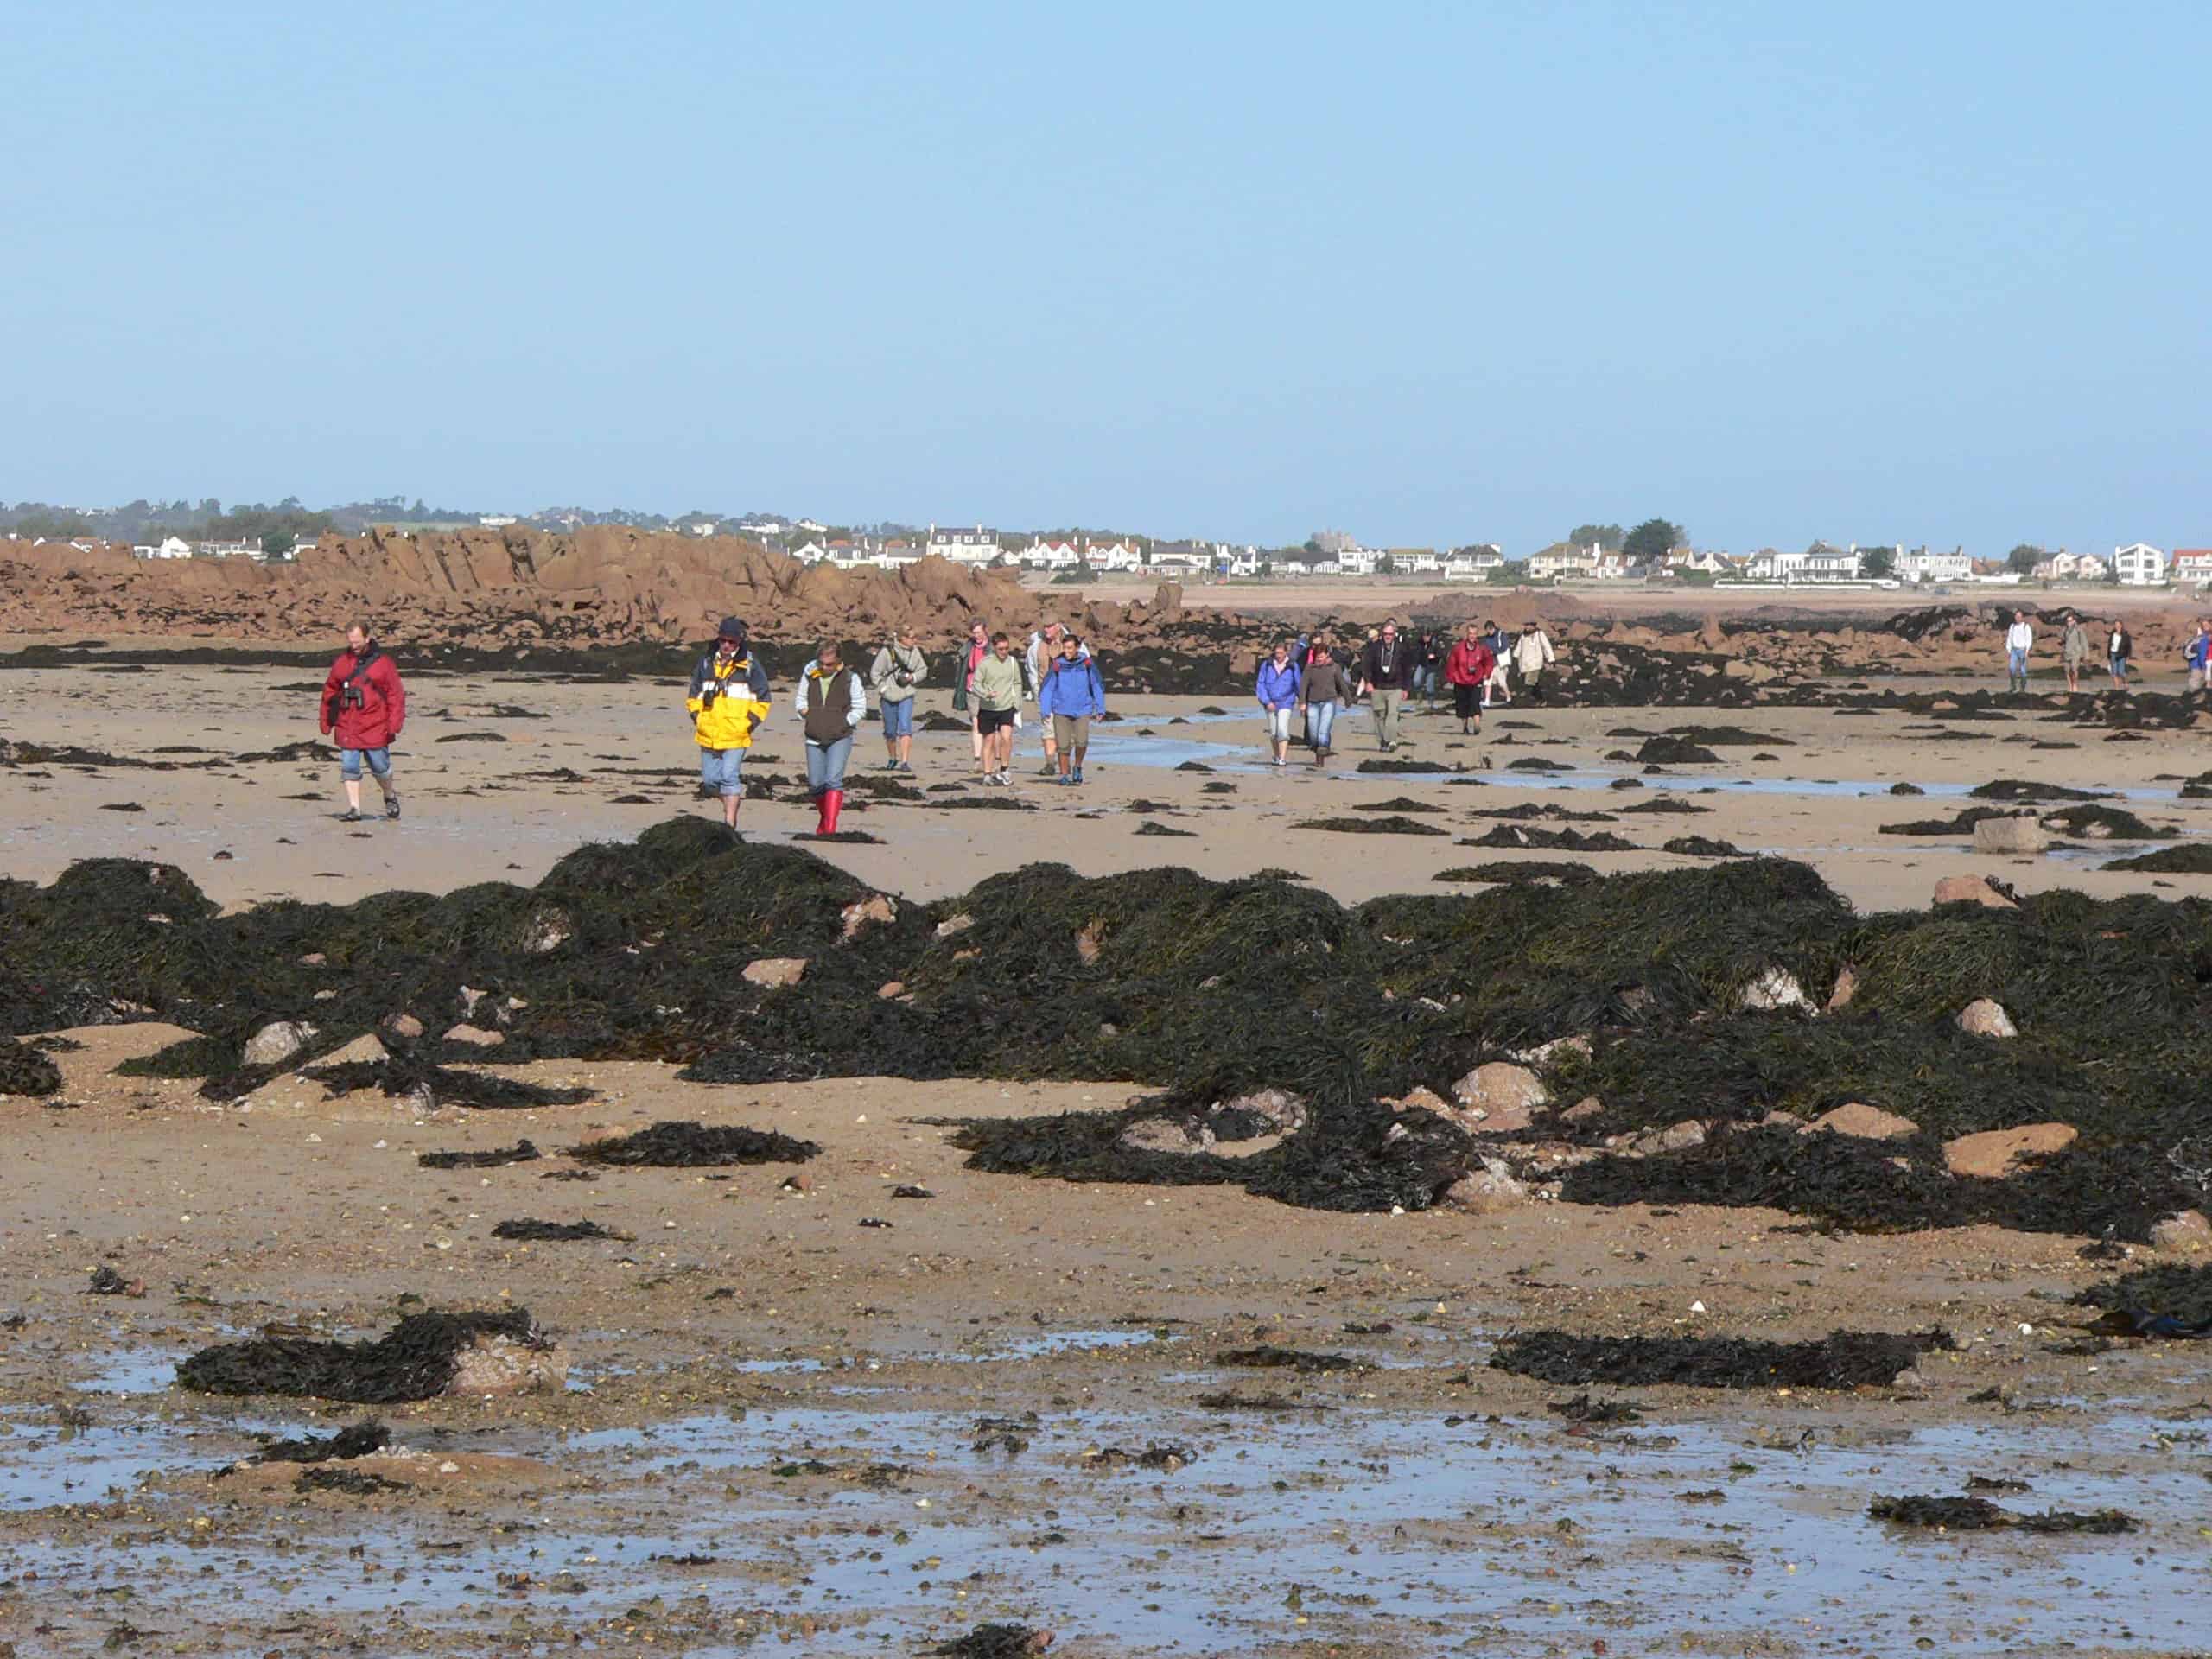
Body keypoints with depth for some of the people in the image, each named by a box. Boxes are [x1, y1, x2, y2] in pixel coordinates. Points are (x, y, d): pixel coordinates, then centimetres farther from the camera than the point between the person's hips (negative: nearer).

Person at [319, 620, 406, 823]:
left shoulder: (383, 663, -3)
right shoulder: (341, 663, 6)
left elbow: (396, 694, -3)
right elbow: (329, 692, 13)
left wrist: (394, 723, -12)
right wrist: (326, 722, 11)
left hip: (375, 727, -3)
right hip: (347, 727, 3)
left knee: (379, 767, 5)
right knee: (349, 768, -2)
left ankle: (390, 796, 31)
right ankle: (354, 808, 3)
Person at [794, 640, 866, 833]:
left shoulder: (850, 679, -3)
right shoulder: (809, 676, 6)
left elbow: (860, 708, 3)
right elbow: (800, 699, 21)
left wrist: (843, 722, -6)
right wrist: (804, 713, 3)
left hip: (840, 739, -4)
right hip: (814, 739, 4)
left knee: (833, 781, -18)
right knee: (815, 784, 6)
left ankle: (830, 826, -21)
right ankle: (825, 815, 32)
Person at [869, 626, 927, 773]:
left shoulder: (915, 652, 1)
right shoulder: (887, 652, -9)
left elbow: (923, 671, 12)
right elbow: (875, 673, -4)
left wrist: (913, 677, -7)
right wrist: (883, 688, -10)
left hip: (906, 696, 1)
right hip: (889, 697, -1)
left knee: (905, 729, -13)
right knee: (890, 731, 11)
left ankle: (905, 762, -13)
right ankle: (892, 759, 32)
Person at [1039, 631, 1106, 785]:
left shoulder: (1087, 663, -1)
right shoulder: (1057, 665, -3)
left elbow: (1098, 686, 8)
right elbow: (1046, 689, 0)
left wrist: (1100, 708, 6)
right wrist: (1045, 711, -7)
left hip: (1083, 710, 0)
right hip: (1062, 711, 0)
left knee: (1081, 741, -16)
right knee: (1063, 745, -1)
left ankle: (1078, 766, 10)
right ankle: (1064, 775, 15)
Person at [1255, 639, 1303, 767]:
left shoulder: (1292, 666, -2)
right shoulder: (1267, 665, -1)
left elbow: (1299, 684, 8)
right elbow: (1261, 684, -1)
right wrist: (1267, 702, -11)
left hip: (1286, 702, -2)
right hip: (1270, 702, 2)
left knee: (1283, 730, -16)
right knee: (1273, 732, 11)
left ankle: (1283, 759, -19)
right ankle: (1277, 755, 33)